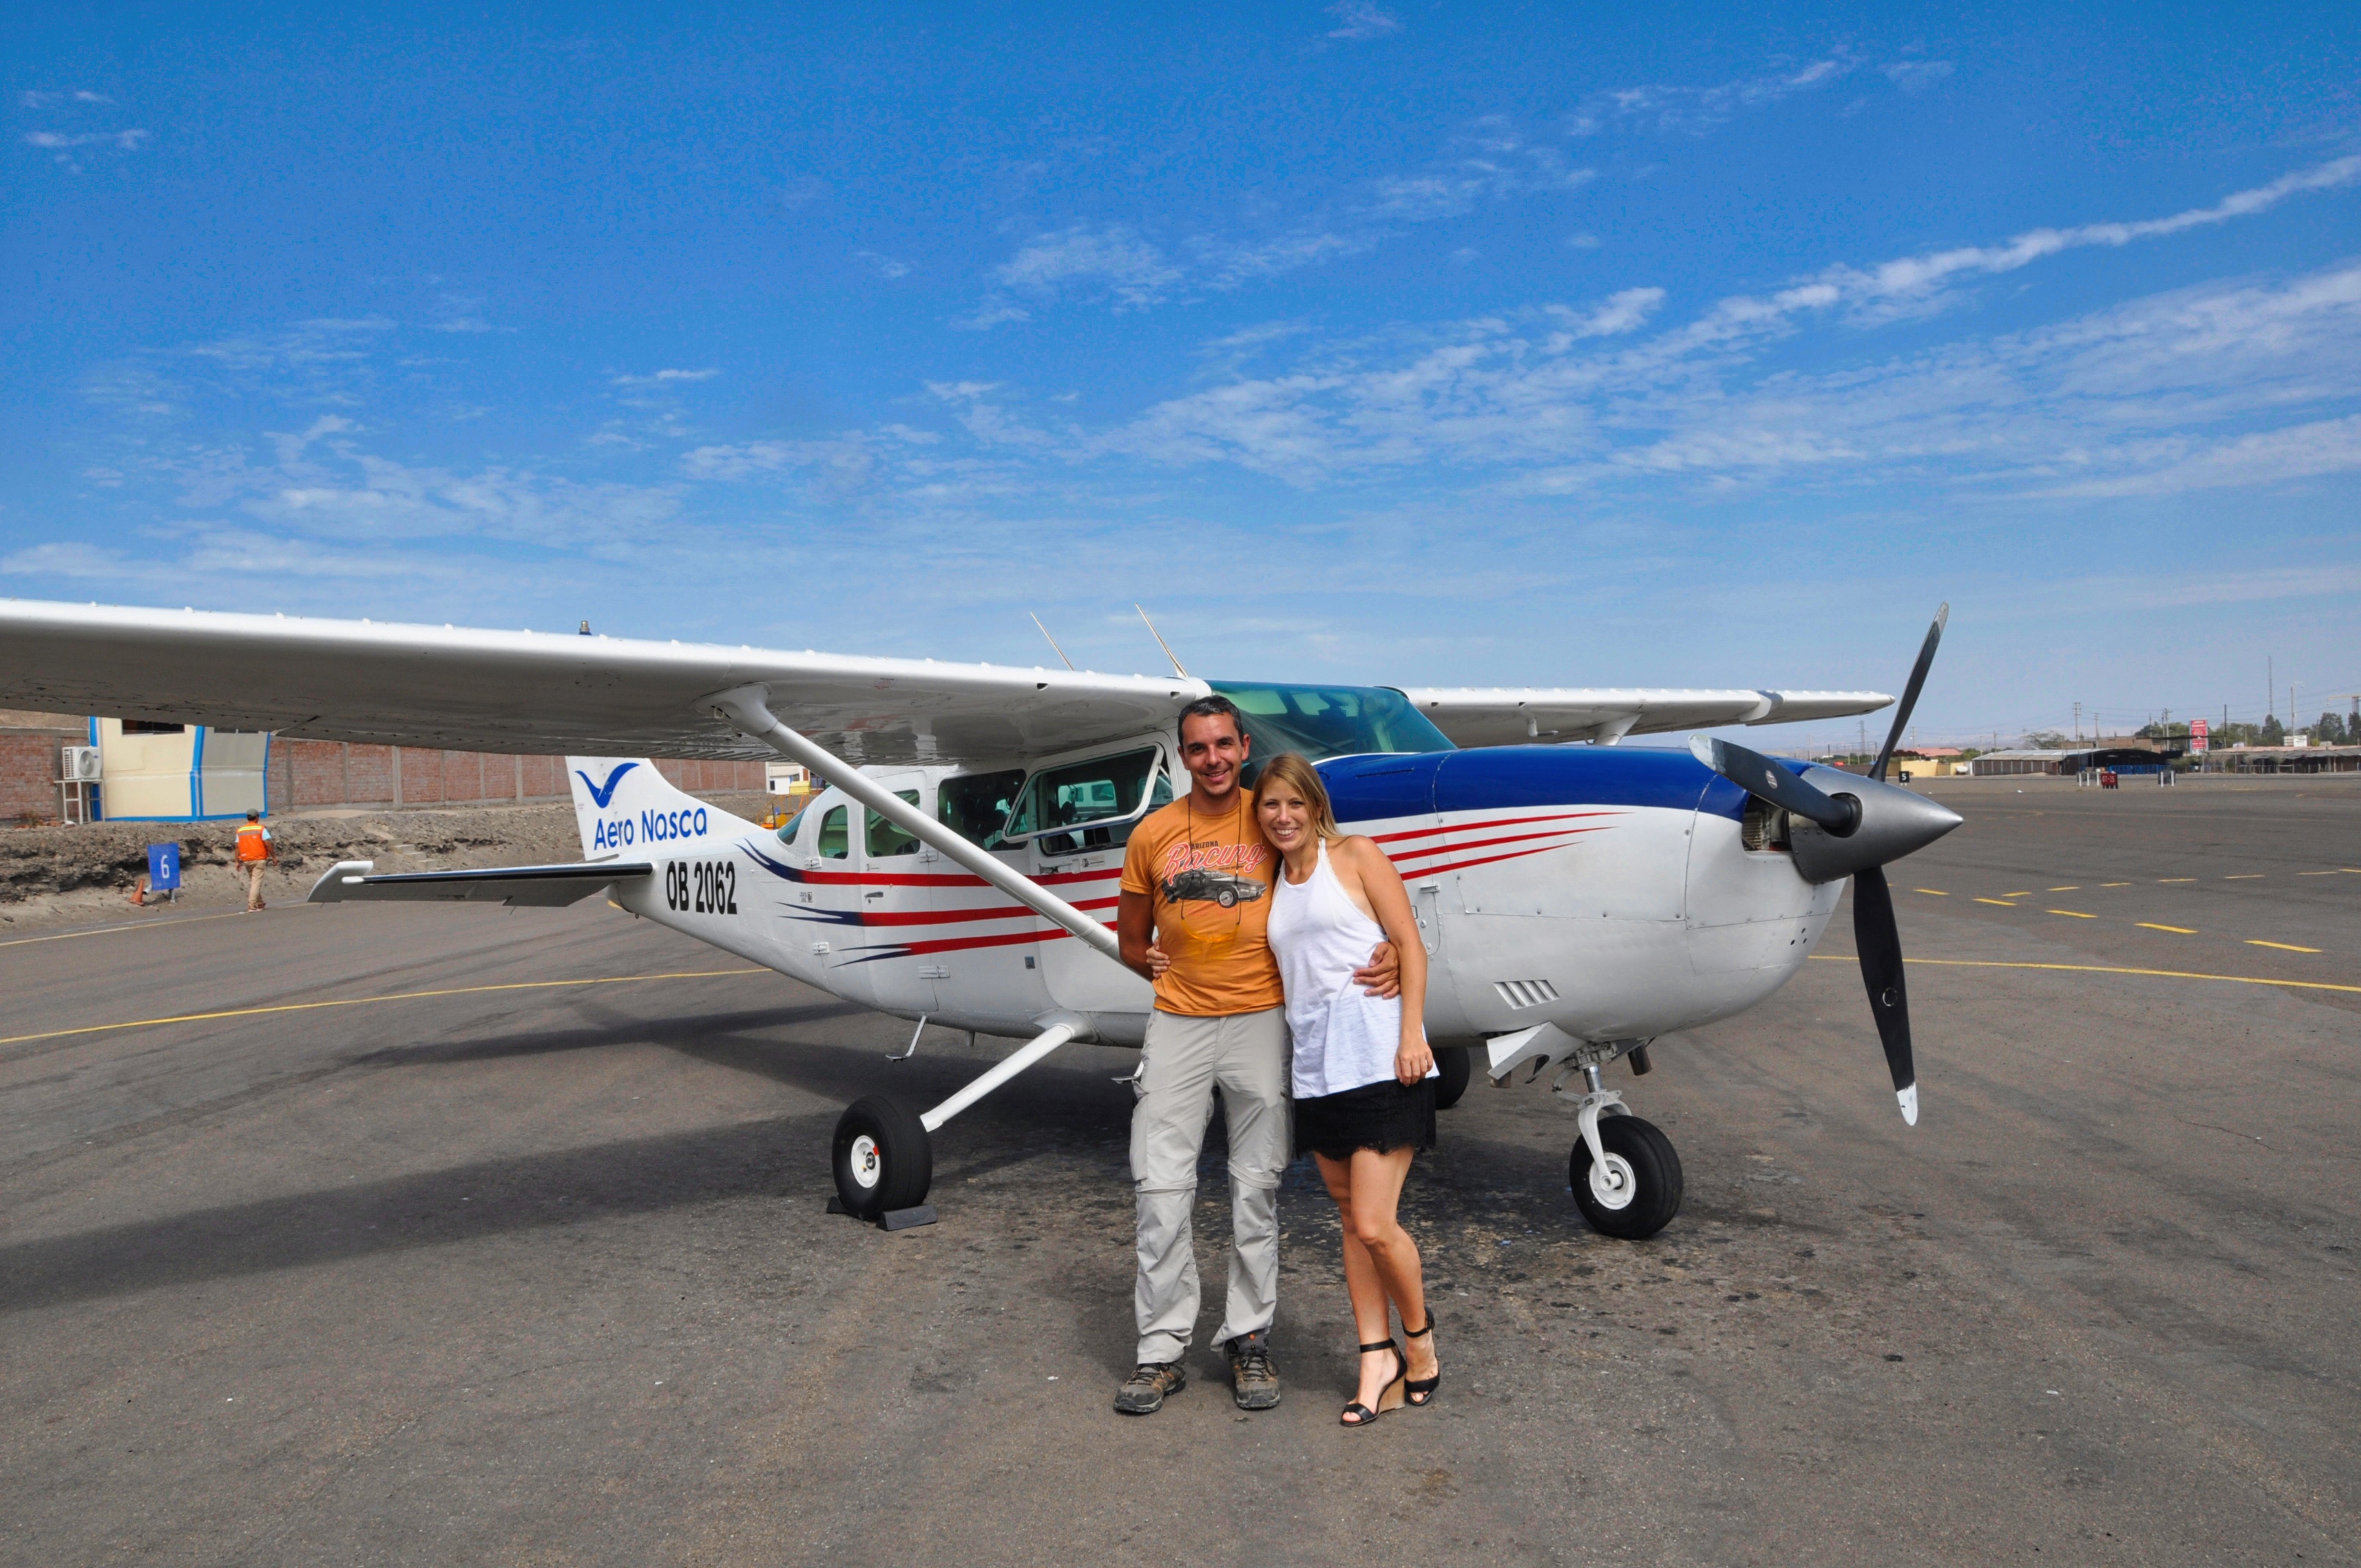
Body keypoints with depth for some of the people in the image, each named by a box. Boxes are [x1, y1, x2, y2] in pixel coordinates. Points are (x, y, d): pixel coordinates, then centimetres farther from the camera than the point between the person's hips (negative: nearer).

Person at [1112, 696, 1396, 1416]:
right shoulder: (1151, 835, 3)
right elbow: (1130, 940, 13)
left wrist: (1385, 952, -17)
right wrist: (1161, 964, -6)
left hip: (1260, 1019, -1)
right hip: (1178, 1024, 1)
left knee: (1256, 1187, 8)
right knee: (1162, 1187, 0)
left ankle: (1250, 1340, 22)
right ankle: (1162, 1350, 12)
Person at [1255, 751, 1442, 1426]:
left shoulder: (1357, 855, 1)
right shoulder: (1274, 882, 16)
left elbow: (1410, 944, -3)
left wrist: (1411, 1034, -13)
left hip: (1378, 1057, -5)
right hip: (1317, 1065, 6)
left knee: (1374, 1225, -6)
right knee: (1352, 1222, 10)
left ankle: (1419, 1334, 19)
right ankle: (1377, 1358, 20)